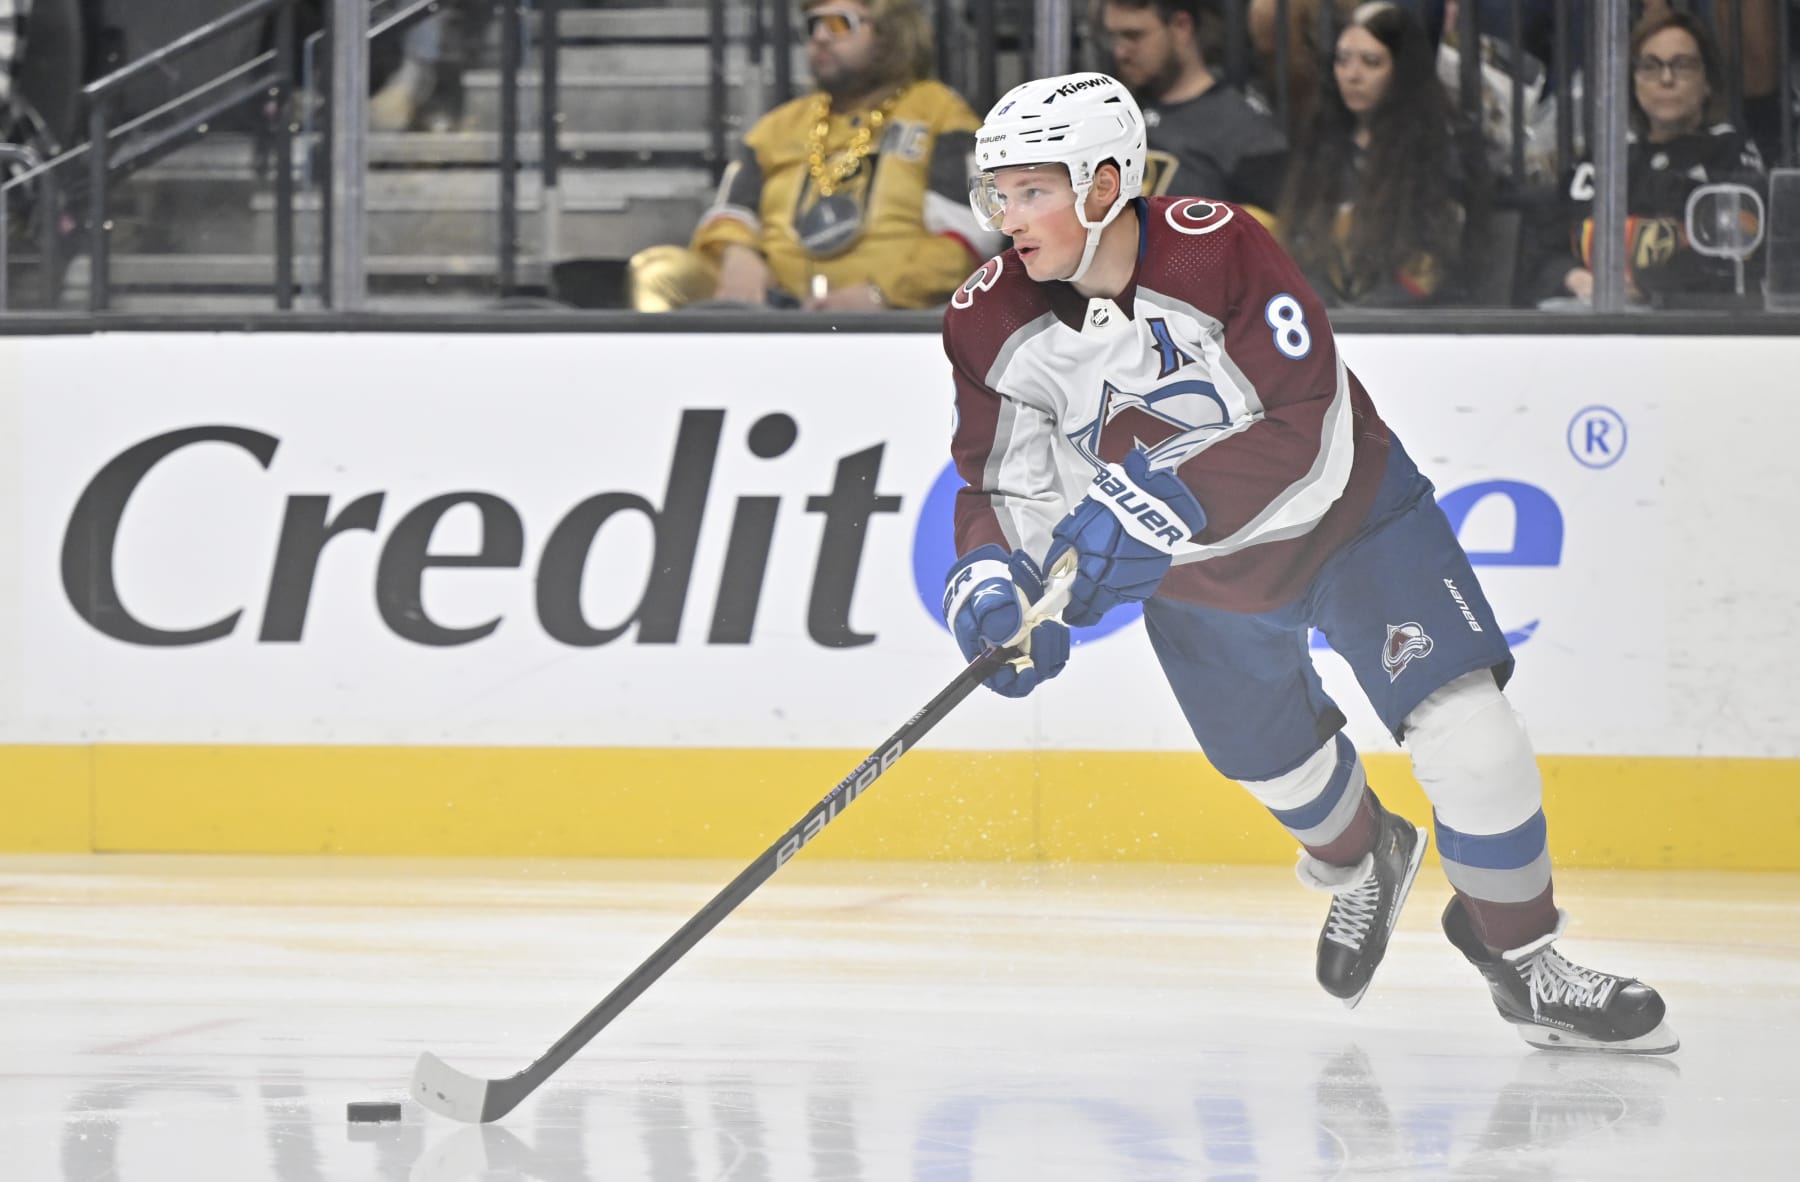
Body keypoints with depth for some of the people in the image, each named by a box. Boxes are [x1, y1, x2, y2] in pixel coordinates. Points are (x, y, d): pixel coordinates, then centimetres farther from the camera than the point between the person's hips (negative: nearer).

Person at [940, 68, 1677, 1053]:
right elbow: (1005, 484, -10)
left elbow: (1305, 436, -36)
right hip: (1197, 575, 4)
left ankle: (1521, 956, 6)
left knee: (1464, 729, -15)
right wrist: (991, 579, -31)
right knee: (1276, 761, 18)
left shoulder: (1219, 252, -32)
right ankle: (1360, 864, 54)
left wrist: (1160, 508, -45)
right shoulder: (991, 326, -18)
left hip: (1343, 513, -4)